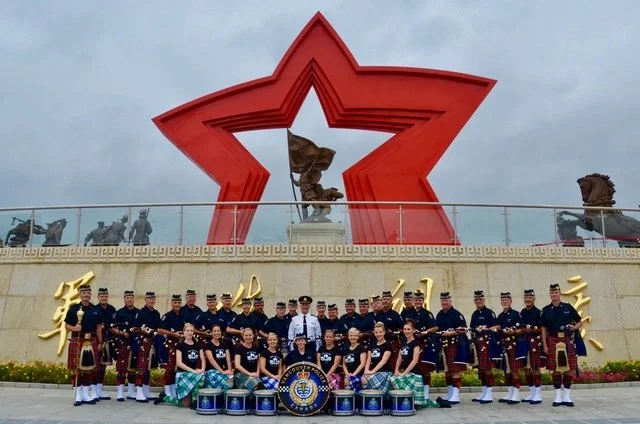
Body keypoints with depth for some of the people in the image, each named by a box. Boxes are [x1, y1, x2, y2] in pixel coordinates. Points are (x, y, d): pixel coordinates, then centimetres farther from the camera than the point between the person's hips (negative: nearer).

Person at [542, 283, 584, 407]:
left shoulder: (568, 307, 4)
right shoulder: (546, 310, 4)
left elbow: (580, 322, 10)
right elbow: (544, 329, 6)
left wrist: (573, 327, -11)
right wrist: (545, 345, 0)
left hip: (567, 340, 0)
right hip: (553, 341, 0)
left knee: (569, 369, 2)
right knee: (556, 369, 2)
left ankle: (567, 397, 13)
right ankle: (558, 397, 11)